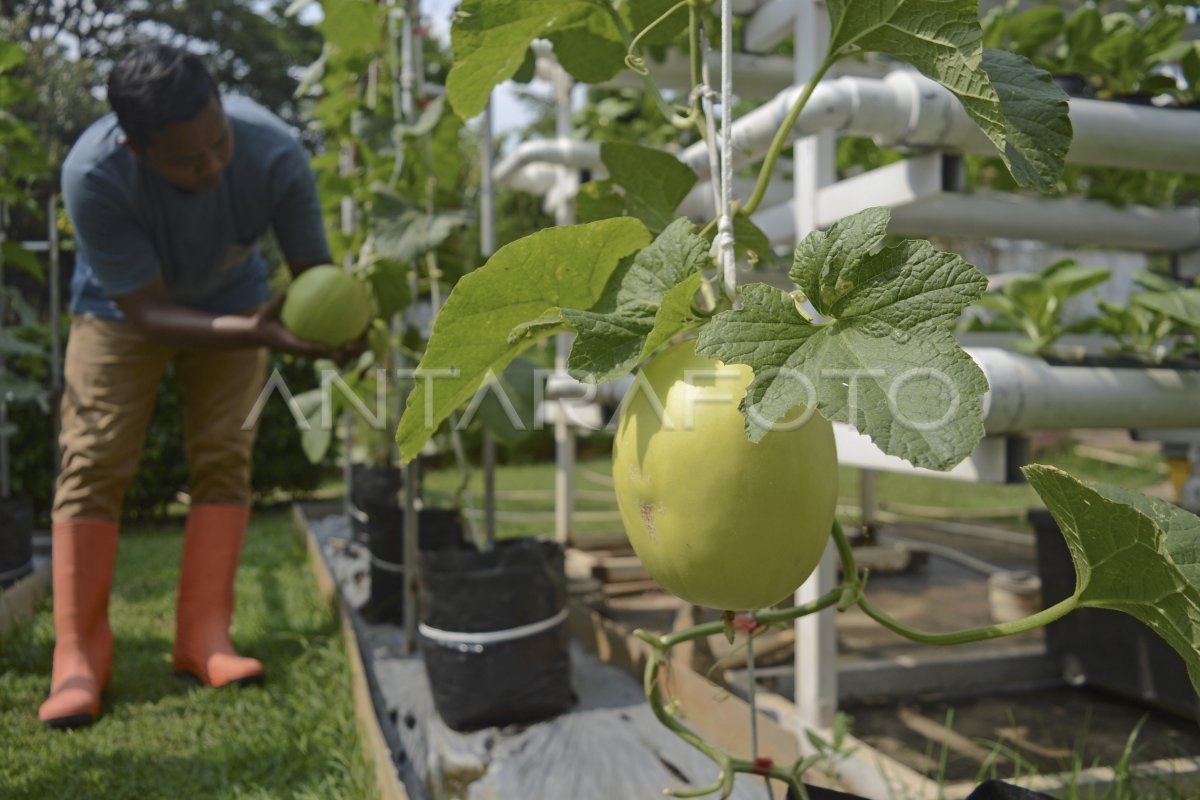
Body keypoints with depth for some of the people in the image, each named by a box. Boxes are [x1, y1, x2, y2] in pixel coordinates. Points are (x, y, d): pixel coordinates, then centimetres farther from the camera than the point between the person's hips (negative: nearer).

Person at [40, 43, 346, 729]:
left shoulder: (275, 153, -33)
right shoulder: (92, 176, -36)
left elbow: (314, 269, -23)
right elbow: (147, 312, -31)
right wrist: (255, 334, -47)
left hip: (232, 298, 2)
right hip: (121, 304, -1)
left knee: (226, 457, -6)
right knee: (94, 463, -9)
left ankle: (205, 639, 0)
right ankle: (79, 658, -2)